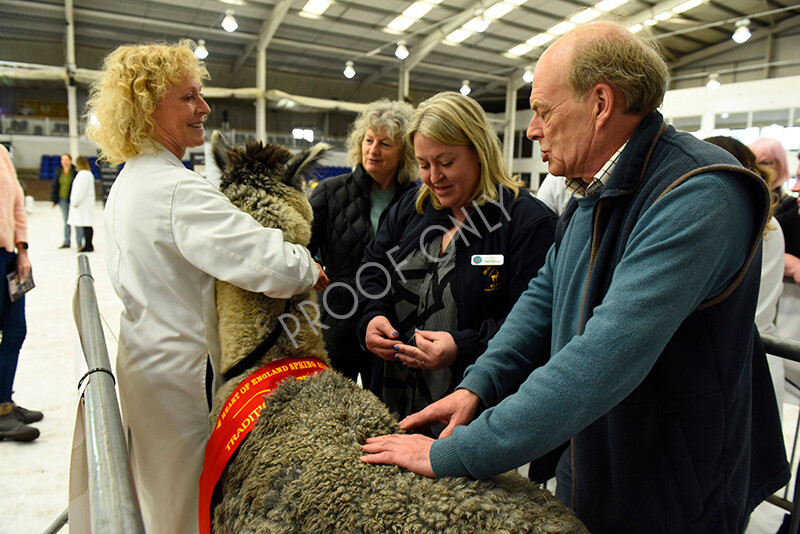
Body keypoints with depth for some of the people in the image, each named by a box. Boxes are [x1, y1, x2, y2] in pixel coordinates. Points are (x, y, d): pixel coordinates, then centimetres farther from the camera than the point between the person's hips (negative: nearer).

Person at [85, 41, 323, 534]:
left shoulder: (125, 182, 9)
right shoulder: (180, 191, -24)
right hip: (184, 369, -10)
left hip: (142, 356, 10)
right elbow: (270, 265, -32)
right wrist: (309, 268, -13)